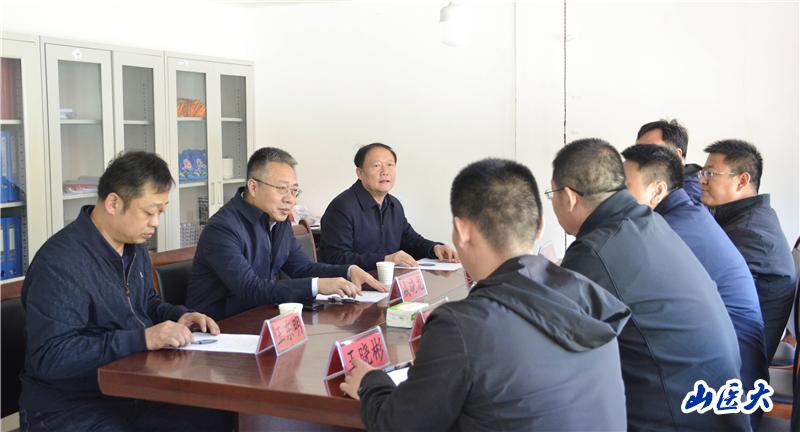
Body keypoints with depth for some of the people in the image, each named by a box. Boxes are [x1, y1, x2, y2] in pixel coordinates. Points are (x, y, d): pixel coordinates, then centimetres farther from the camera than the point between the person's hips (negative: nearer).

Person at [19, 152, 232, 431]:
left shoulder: (134, 244, 8)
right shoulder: (60, 263, -20)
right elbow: (48, 357, -27)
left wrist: (178, 316, 2)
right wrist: (143, 339, -29)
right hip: (71, 408, -8)